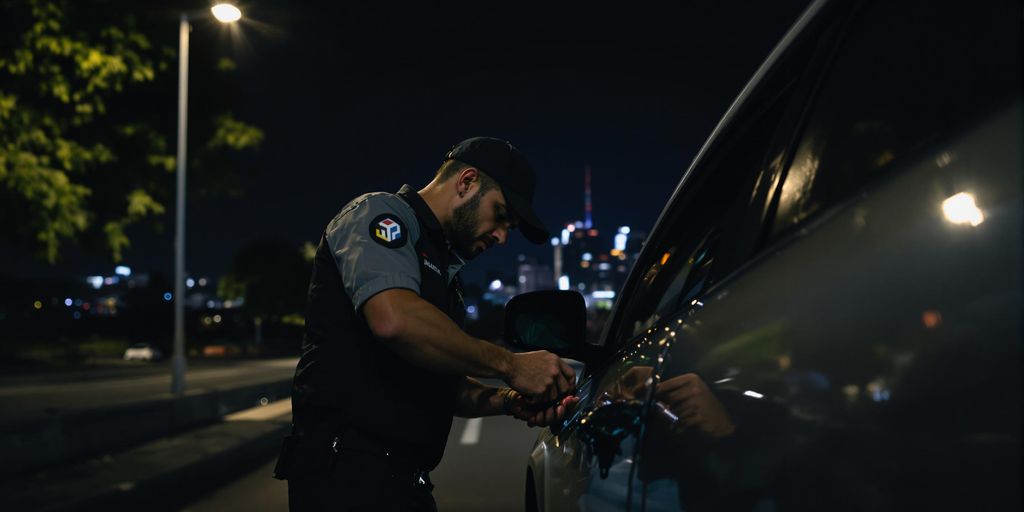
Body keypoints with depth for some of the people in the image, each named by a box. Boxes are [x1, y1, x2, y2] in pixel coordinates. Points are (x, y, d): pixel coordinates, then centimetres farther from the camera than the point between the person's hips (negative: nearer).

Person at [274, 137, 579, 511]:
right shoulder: (380, 213, -6)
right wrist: (508, 364, -19)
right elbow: (392, 318, -27)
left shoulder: (444, 270, 22)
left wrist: (505, 401, 2)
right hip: (350, 469, -9)